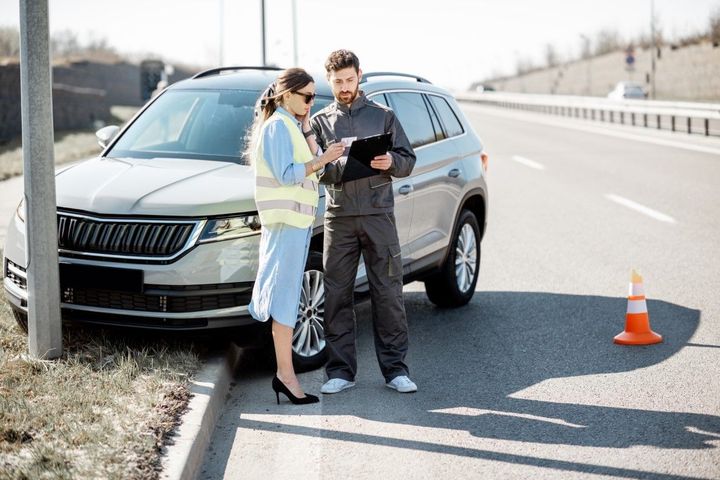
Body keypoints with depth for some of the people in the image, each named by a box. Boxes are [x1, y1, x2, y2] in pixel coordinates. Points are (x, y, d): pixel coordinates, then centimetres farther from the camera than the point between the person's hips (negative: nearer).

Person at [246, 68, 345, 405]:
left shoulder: (290, 126, 20)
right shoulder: (277, 126, -10)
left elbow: (307, 169, 15)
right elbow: (285, 174, -18)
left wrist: (306, 127, 9)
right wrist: (321, 160, -18)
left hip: (297, 218, 10)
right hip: (286, 218, -10)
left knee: (286, 295, 9)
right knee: (286, 295, -10)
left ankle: (283, 372, 11)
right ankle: (286, 374, -10)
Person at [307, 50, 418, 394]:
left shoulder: (383, 116, 11)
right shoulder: (320, 122, 13)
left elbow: (408, 161, 8)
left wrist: (390, 163, -14)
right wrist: (330, 162, -18)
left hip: (378, 214, -1)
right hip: (338, 217, 1)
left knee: (388, 293, -1)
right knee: (336, 295, 1)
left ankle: (395, 368, 5)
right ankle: (341, 371, 8)